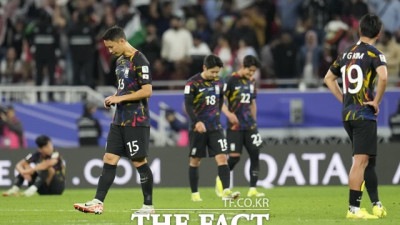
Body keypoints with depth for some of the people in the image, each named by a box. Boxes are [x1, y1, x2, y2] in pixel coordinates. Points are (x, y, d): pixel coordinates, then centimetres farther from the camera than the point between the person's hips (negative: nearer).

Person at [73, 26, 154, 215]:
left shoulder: (139, 61, -14)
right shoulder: (120, 61, 14)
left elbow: (147, 91, -19)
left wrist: (120, 98, -17)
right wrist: (113, 99, 6)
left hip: (136, 121, -9)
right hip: (120, 119, 9)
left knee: (139, 161, -3)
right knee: (109, 159, 3)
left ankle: (148, 205, 7)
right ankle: (98, 202, 1)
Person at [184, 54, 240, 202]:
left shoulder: (218, 83, 7)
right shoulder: (193, 83, -9)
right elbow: (188, 105, -15)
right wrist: (197, 122, -26)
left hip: (215, 128, 4)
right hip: (197, 128, -4)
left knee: (222, 157, -11)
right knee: (195, 161, 5)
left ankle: (226, 192, -18)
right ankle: (194, 193, 16)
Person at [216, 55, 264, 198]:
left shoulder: (251, 82, 12)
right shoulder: (231, 80, -9)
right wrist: (229, 114, -27)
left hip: (249, 125, 6)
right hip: (234, 126, -6)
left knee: (255, 154, -4)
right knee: (234, 157, -9)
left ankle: (253, 189, -1)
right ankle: (221, 180, 17)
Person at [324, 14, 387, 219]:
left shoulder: (346, 54, 13)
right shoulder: (374, 54, -8)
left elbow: (329, 78, 24)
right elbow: (383, 77, -27)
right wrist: (377, 101, -14)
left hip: (347, 114, 7)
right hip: (365, 115, -7)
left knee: (369, 161, 15)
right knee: (360, 161, -8)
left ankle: (376, 205, 18)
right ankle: (353, 209, -10)